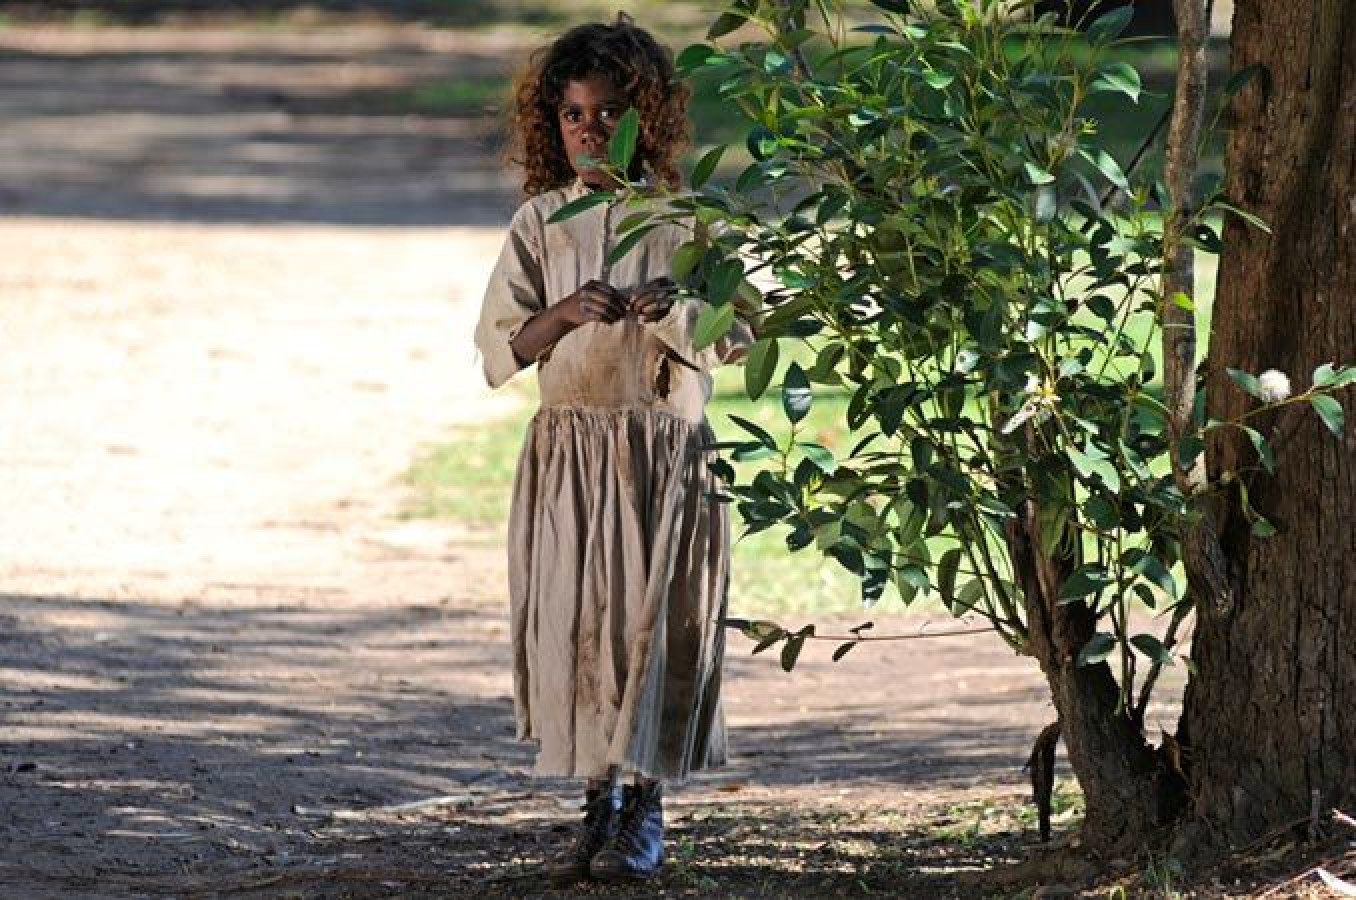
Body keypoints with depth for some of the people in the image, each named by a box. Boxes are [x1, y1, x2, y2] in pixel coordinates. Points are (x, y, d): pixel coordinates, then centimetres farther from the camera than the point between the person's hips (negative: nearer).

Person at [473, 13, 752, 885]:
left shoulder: (681, 220, 1)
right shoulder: (541, 222, 6)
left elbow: (737, 333, 0)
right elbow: (499, 346, 3)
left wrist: (672, 311, -18)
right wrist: (566, 313, -14)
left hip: (663, 447, -2)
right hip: (568, 446, 2)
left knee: (651, 614, -5)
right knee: (572, 618, -1)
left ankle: (644, 810, 4)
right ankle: (598, 805, 10)